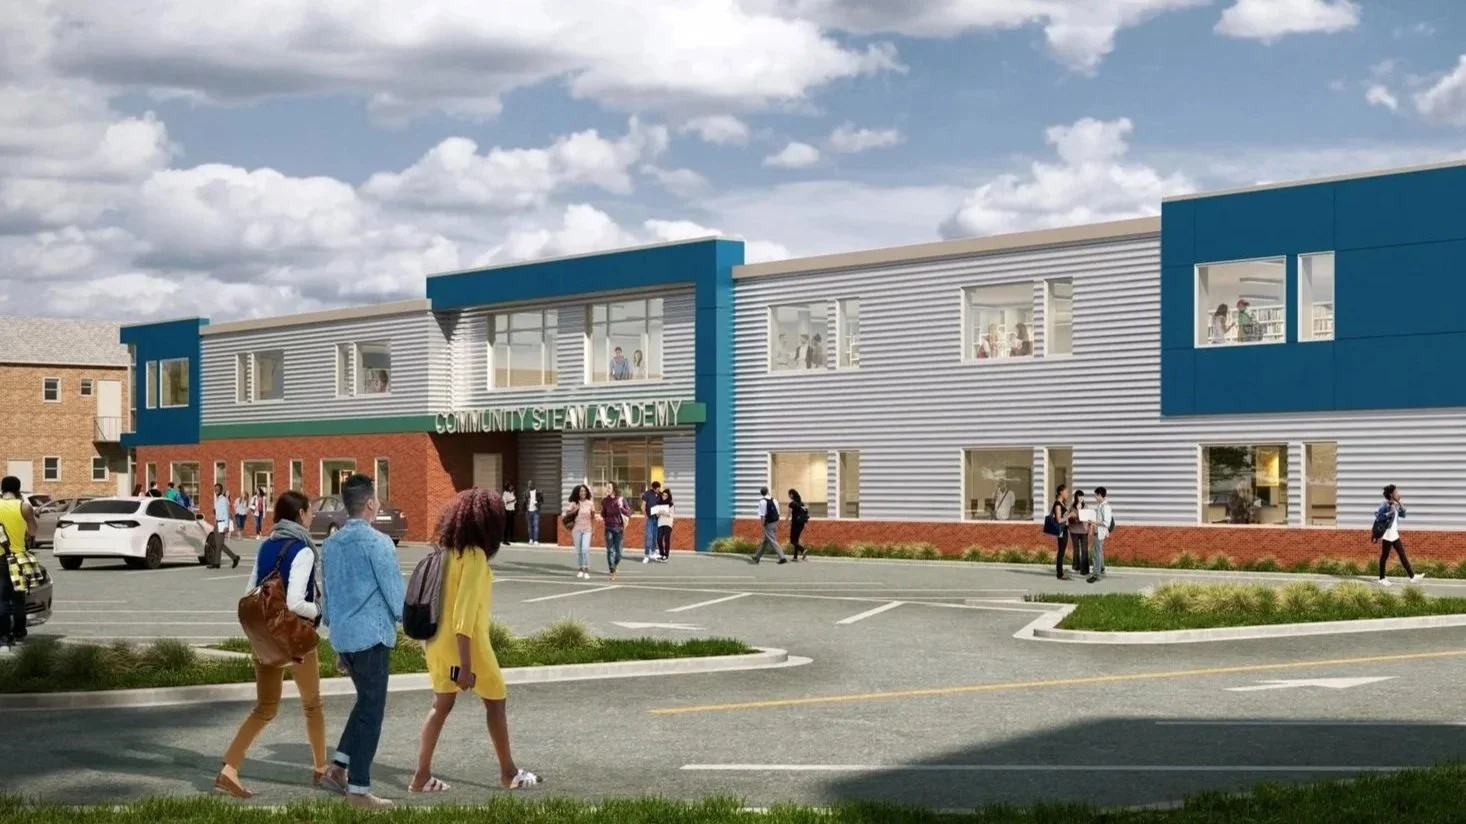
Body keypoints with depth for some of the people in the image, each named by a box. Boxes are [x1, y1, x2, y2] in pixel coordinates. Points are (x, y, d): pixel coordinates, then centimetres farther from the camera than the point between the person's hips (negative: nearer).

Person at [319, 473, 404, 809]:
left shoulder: (330, 544, 9)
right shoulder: (377, 543, -13)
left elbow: (327, 596, 15)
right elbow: (396, 593, -12)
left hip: (343, 636, 7)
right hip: (372, 636, -7)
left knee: (365, 703, 22)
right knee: (372, 710, 1)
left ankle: (338, 768, 18)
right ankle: (358, 789, 4)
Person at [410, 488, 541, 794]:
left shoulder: (446, 552, 5)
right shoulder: (475, 556, -20)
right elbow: (465, 610, -25)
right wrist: (466, 665, -25)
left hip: (438, 641, 8)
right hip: (466, 643, -7)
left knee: (441, 705, 15)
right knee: (496, 701, 10)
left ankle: (421, 776, 14)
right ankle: (508, 773, 20)